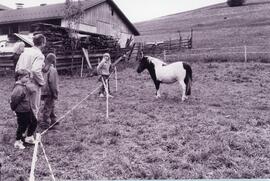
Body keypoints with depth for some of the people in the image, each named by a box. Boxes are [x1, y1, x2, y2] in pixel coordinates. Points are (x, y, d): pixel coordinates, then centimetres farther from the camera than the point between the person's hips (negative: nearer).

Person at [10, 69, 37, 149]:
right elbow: (14, 100, -27)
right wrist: (14, 108, -16)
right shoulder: (19, 88, -27)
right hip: (22, 111, -10)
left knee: (34, 122, 18)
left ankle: (29, 137, 36)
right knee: (22, 126, 4)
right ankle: (18, 142, 23)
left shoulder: (24, 86, 3)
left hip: (28, 109, 10)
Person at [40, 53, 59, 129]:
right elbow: (52, 83, -20)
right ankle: (43, 123, 7)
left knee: (51, 106, 21)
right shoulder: (52, 69, -18)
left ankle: (53, 120, 33)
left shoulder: (44, 69, 7)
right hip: (49, 92, -9)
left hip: (44, 91, 9)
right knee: (47, 108, 0)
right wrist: (55, 93, -13)